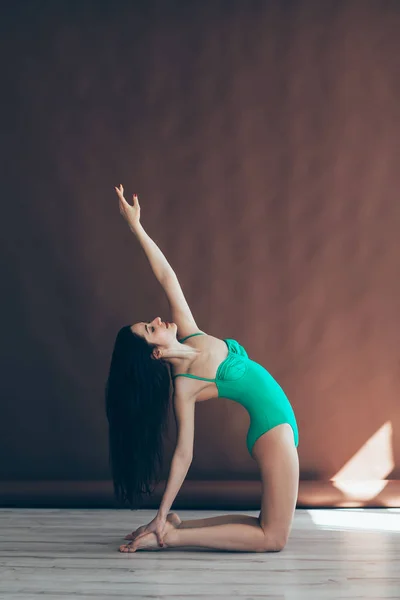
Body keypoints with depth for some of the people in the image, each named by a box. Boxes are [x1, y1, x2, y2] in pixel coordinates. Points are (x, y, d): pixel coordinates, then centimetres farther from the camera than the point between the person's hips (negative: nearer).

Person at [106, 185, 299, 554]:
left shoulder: (190, 335, 0)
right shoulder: (184, 387, -18)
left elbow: (167, 277, 1)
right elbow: (183, 454, -13)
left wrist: (136, 227, -2)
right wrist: (162, 515, -12)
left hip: (276, 424, 8)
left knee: (265, 527, 14)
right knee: (273, 537, -4)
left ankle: (175, 527, 11)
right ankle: (171, 535, -5)